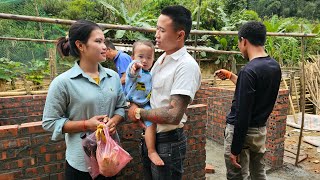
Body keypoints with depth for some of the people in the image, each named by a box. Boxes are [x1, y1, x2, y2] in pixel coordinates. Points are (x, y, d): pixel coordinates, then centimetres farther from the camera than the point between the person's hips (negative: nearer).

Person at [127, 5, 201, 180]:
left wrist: (139, 113, -15)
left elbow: (174, 115, -27)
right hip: (149, 136, 8)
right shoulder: (161, 58, 6)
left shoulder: (186, 66, -21)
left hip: (168, 142, -7)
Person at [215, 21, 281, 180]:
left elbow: (243, 114, -23)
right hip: (260, 130, 8)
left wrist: (235, 149, -17)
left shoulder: (249, 70, -22)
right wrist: (231, 76, 23)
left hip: (242, 131, -8)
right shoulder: (275, 66, 3)